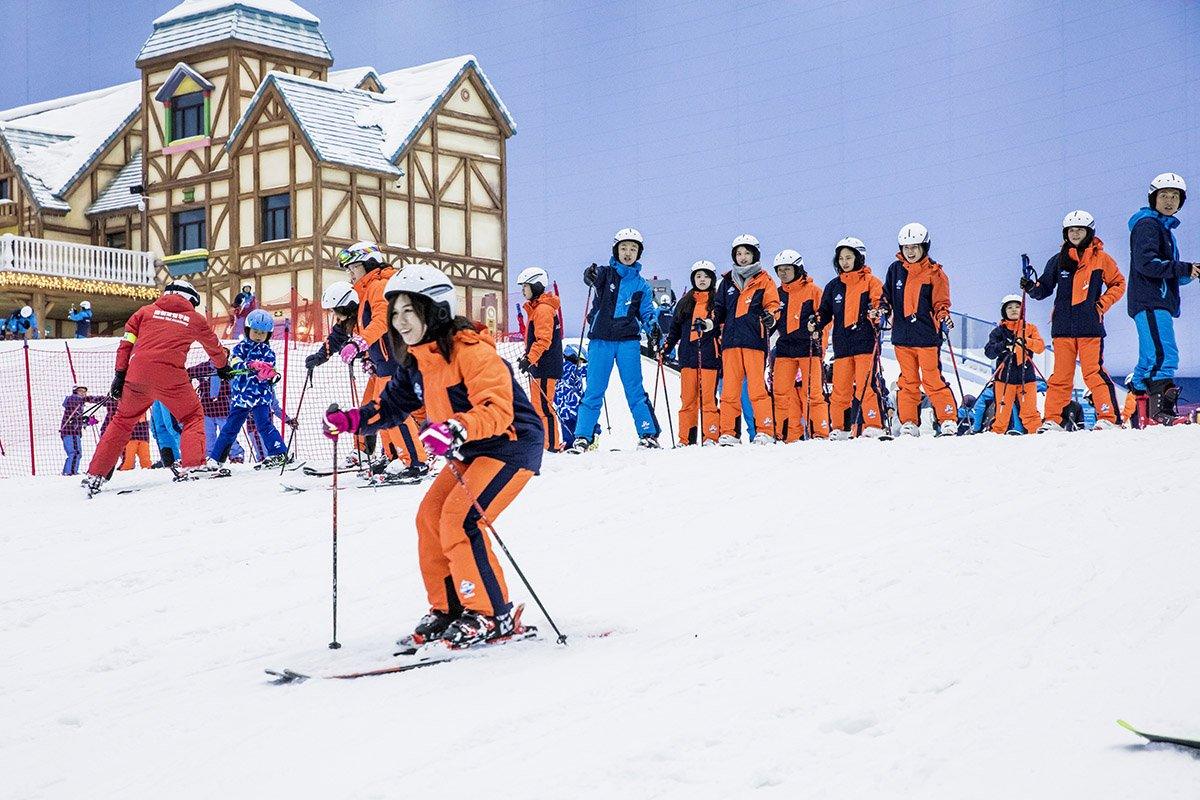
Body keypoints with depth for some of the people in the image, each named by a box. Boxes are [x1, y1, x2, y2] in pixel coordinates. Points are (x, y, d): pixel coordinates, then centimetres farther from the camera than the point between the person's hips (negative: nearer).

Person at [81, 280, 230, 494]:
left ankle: (95, 475, 15)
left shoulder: (147, 310, 20)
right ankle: (191, 466, -6)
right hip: (169, 374, -3)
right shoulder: (195, 318, 17)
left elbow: (126, 343, 13)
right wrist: (223, 367, 49)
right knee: (194, 416, 14)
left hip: (137, 372, 3)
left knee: (123, 420, 17)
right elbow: (214, 348, 31)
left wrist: (120, 374, 14)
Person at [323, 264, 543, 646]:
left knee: (460, 520, -19)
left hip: (511, 445, -10)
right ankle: (448, 609, 14)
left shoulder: (471, 350, -23)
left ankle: (492, 616, -10)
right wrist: (351, 421, -1)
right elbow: (393, 404, 16)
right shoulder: (415, 360, 5)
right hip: (471, 451, 10)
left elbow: (497, 410, -32)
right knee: (430, 517, 3)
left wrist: (456, 429, -48)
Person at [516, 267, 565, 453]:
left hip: (545, 366, -11)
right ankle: (542, 442, 20)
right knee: (537, 405, 14)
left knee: (544, 405, -10)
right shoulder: (536, 307, 18)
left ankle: (553, 445, -9)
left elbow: (543, 340, -22)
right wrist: (527, 358, 21)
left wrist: (529, 359, -25)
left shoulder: (543, 309, -14)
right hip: (538, 366, 11)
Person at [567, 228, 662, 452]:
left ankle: (648, 435, 0)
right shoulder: (606, 273, 6)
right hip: (600, 341, -1)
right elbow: (594, 279, -15)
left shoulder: (641, 285, 11)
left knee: (635, 390, -3)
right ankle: (582, 438, 2)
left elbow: (646, 313, 9)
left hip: (628, 341, 1)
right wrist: (590, 277, -39)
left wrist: (653, 328, -12)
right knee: (593, 391, -1)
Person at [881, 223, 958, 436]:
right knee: (908, 381, 8)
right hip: (902, 336, 4)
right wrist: (882, 309, -1)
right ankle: (909, 424, 11)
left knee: (932, 381, -7)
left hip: (927, 336, -4)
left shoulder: (934, 273, -1)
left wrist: (944, 317, -19)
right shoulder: (895, 269, 10)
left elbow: (941, 304, 0)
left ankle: (948, 421, 0)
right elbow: (887, 297, 19)